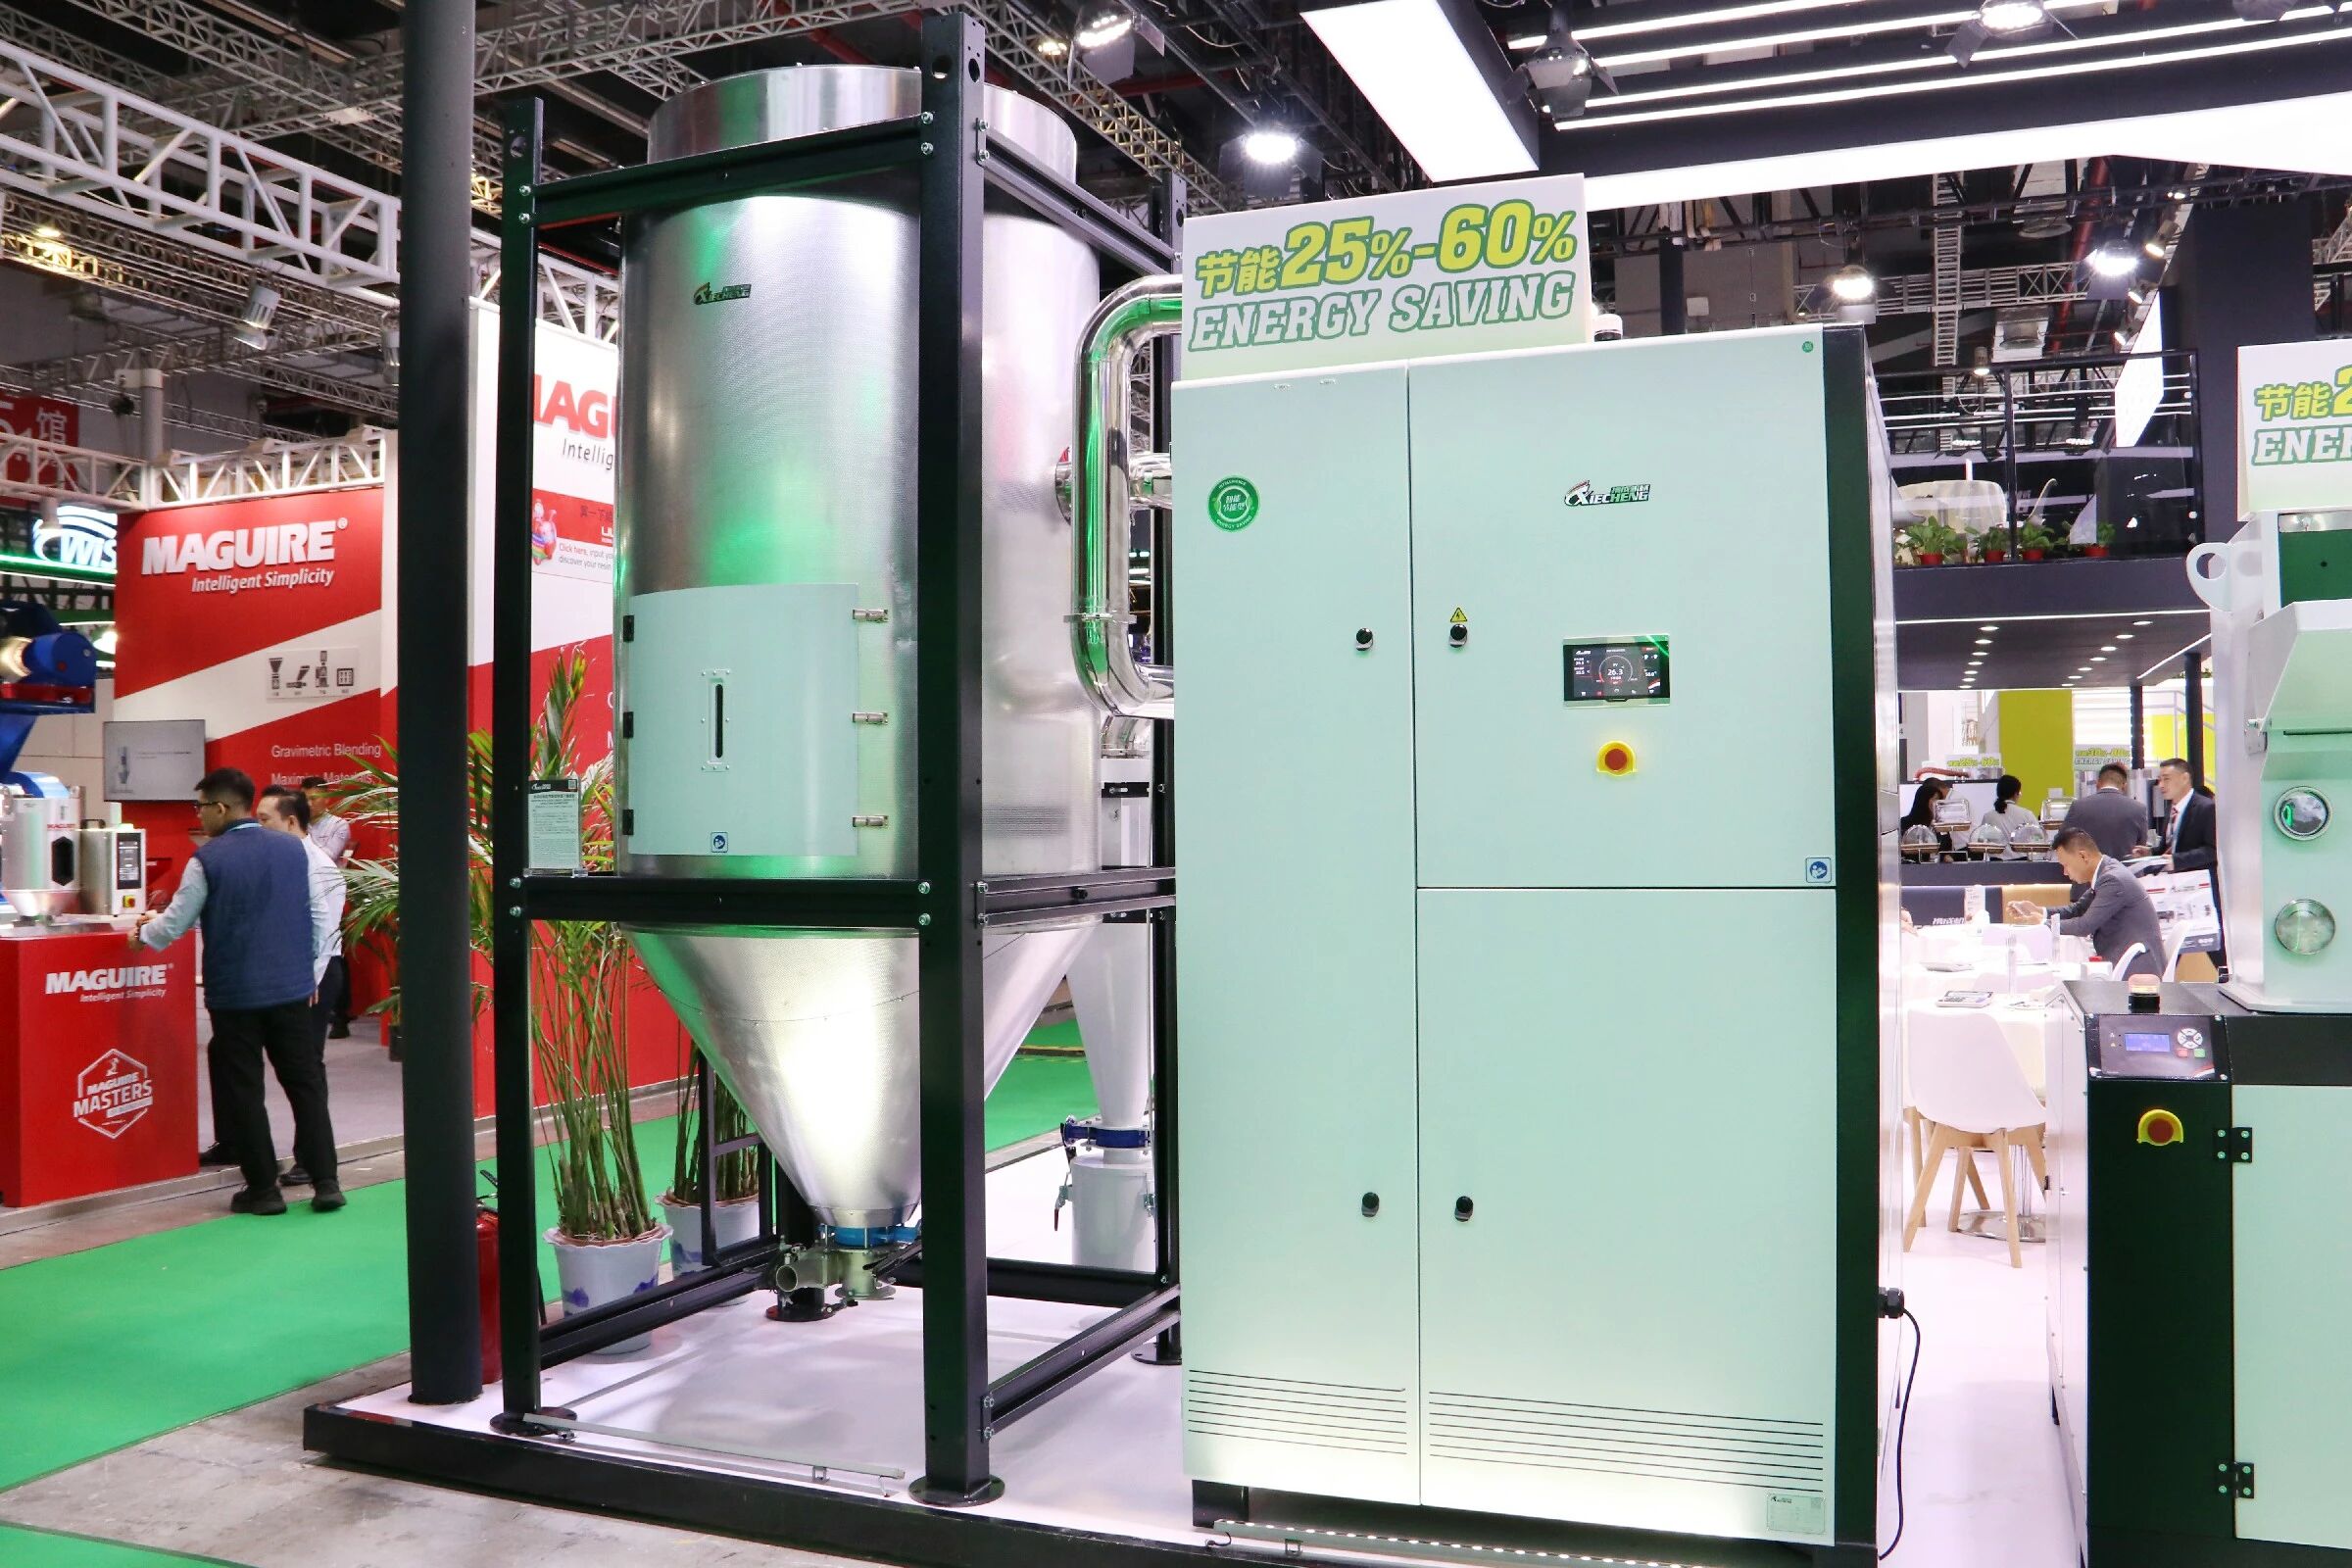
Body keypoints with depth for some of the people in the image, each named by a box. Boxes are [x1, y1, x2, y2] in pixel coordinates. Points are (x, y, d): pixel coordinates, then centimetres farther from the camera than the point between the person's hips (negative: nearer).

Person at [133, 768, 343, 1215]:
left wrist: (144, 931, 19)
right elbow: (313, 919, 9)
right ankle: (325, 1181, 7)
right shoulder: (293, 850, 3)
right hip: (292, 989, 4)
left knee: (242, 1092, 7)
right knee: (306, 1082, 8)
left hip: (235, 993, -4)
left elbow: (176, 925, -3)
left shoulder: (208, 858, -10)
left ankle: (264, 1188, 11)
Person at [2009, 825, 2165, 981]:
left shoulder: (2114, 880, -21)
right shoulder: (2104, 872, 9)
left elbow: (2085, 926, -20)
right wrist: (2039, 911, 6)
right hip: (2120, 961, 9)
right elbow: (2079, 909, 19)